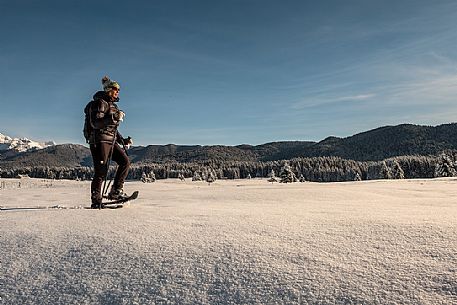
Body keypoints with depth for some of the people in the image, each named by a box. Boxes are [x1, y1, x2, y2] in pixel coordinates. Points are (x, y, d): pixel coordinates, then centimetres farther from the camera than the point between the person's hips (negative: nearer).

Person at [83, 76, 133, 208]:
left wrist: (123, 140, 16)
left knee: (125, 161, -3)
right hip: (99, 140, -9)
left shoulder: (113, 105, 21)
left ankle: (116, 191, 2)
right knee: (101, 171, -7)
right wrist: (114, 118, -25)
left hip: (111, 141, 9)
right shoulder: (99, 103, -6)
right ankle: (96, 201, 2)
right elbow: (95, 123, -19)